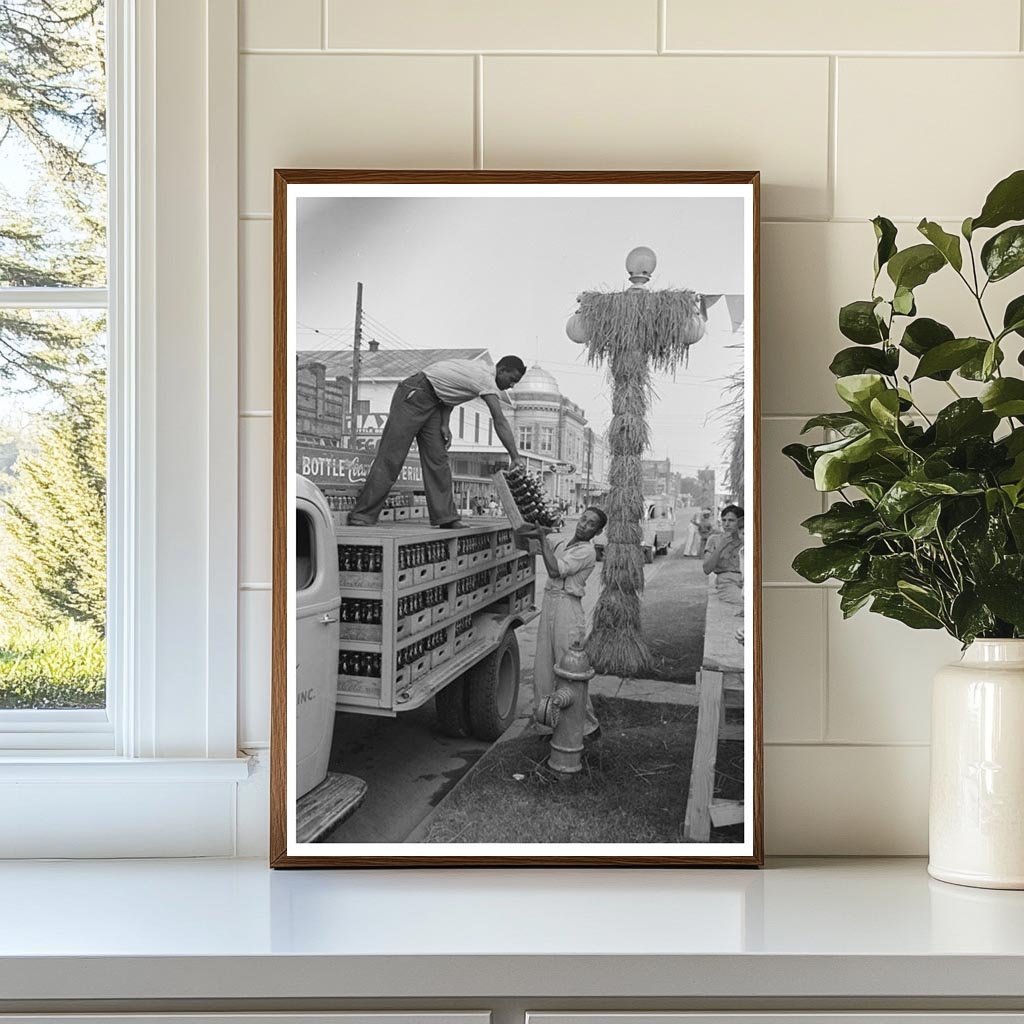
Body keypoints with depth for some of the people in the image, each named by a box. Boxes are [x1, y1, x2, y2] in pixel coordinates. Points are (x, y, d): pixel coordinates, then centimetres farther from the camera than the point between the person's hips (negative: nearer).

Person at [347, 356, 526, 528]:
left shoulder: (482, 370, 8)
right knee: (391, 458, -9)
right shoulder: (486, 380, -20)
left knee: (438, 459, 2)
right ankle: (361, 515, -6)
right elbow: (500, 422, -23)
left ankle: (446, 517, 1)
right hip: (413, 395, -10)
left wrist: (444, 424, -1)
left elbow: (447, 390, 10)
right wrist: (516, 458, -23)